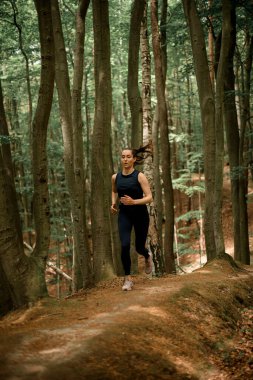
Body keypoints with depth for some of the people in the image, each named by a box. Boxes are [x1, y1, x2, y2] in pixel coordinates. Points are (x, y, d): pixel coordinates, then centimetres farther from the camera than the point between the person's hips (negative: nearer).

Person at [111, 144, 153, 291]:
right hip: (124, 214, 2)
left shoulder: (140, 176, -12)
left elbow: (149, 197, -16)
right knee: (125, 246, -17)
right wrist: (113, 203, 4)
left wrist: (133, 202, -30)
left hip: (140, 214, -2)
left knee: (139, 247, 10)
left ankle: (148, 256, 50)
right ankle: (128, 279, -3)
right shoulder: (115, 177, 0)